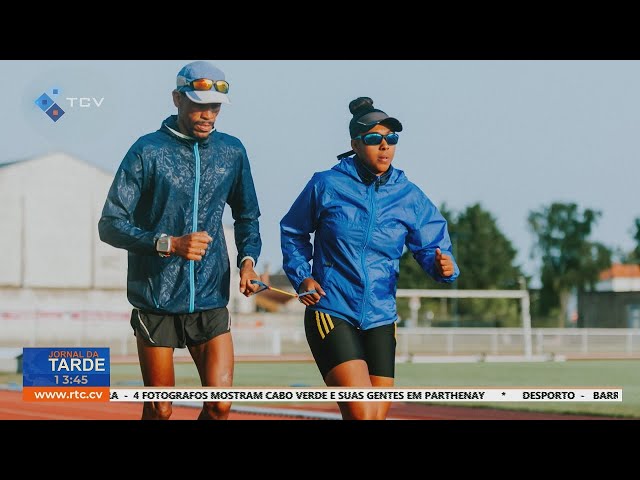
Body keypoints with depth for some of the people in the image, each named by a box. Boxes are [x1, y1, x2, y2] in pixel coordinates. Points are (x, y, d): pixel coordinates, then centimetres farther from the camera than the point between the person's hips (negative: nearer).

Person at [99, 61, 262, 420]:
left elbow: (247, 217, 21)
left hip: (211, 299, 3)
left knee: (221, 404, -8)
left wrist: (248, 259, 1)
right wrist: (169, 244, -19)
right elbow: (110, 225, -6)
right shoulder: (148, 151, -4)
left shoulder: (232, 152, 8)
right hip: (155, 300, -3)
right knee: (160, 410, 2)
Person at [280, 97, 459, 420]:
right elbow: (292, 231, 13)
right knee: (362, 413, -20)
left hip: (380, 320, 4)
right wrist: (301, 277, -1)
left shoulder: (410, 197, 4)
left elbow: (431, 246, 3)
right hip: (330, 314, -4)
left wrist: (443, 266, -21)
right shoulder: (326, 185, -2)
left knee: (377, 417, 5)